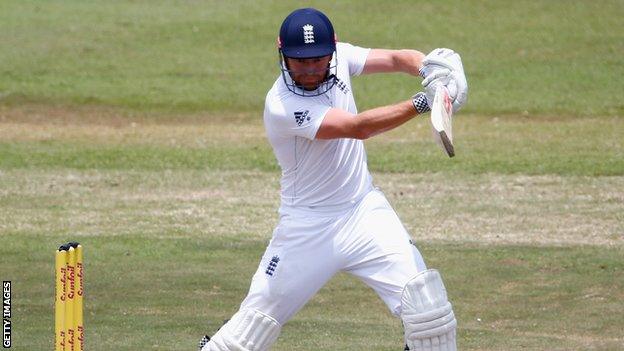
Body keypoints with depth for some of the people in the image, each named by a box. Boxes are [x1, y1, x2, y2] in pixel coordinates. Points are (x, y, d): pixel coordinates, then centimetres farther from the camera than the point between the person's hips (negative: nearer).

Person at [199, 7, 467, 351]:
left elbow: (396, 58, -4)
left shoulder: (339, 56, -5)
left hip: (365, 211, 5)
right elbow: (359, 127, -31)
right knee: (256, 320, 1)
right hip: (308, 228, -5)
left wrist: (428, 67, -28)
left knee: (427, 307, -10)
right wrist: (423, 102, -39)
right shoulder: (281, 106, -25)